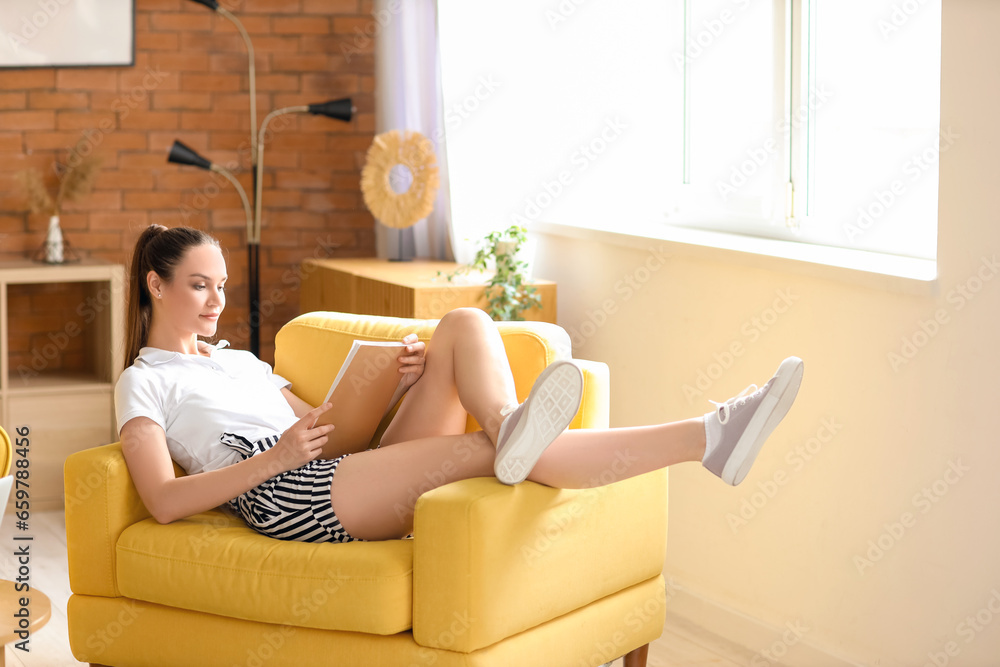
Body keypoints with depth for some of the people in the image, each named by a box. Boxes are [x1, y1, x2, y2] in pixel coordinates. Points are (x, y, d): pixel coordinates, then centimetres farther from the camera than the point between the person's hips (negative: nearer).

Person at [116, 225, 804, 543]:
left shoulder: (242, 361, 33)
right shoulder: (144, 382, 12)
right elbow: (164, 501, -5)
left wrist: (403, 381, 5)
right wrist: (276, 456, -15)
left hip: (351, 479, 7)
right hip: (293, 500, -7)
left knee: (466, 326, -7)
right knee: (489, 450, -27)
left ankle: (509, 423, -39)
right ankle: (709, 437, -37)